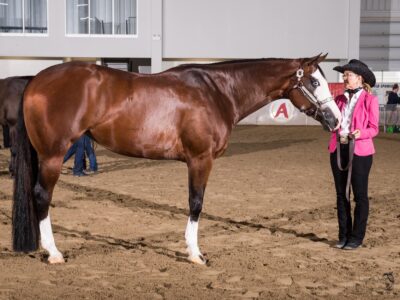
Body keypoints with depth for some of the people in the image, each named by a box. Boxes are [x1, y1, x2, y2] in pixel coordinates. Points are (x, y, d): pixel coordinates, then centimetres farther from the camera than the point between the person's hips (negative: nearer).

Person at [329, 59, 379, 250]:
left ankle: (357, 237, 11)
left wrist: (360, 133, -25)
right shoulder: (340, 99, 10)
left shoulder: (370, 100, -5)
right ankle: (344, 235, 19)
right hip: (338, 150, 5)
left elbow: (374, 129, -6)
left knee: (360, 195, 3)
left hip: (359, 151, -5)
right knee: (341, 194, 10)